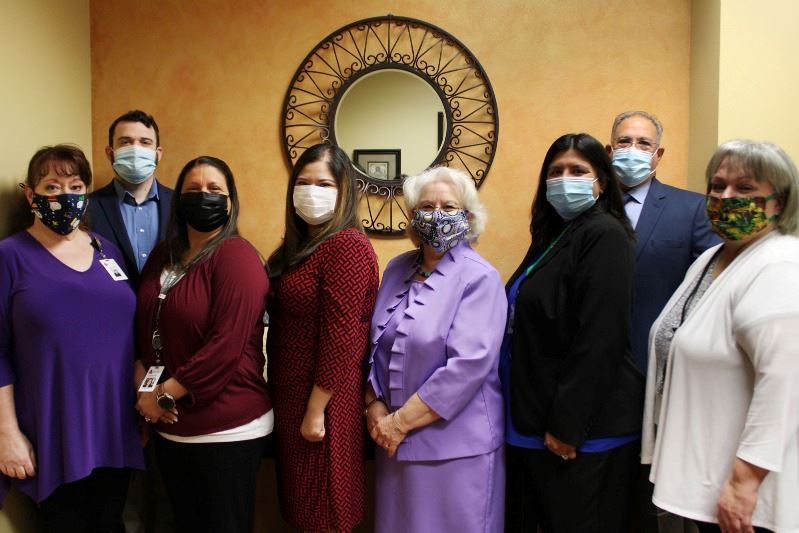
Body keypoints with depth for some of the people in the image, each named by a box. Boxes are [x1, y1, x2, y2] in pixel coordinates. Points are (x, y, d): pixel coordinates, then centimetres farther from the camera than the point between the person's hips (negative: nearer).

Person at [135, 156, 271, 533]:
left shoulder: (237, 257, -15)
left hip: (227, 431, -7)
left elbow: (225, 346, -22)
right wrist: (143, 387, -2)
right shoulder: (163, 255, 9)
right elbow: (142, 328, 13)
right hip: (169, 427, 7)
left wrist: (163, 394, -16)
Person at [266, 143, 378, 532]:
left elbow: (340, 335, -22)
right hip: (291, 395, 9)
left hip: (323, 399, -9)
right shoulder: (297, 245, 13)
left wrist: (316, 409, -20)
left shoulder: (347, 245, -17)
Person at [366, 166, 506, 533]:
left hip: (456, 445, -5)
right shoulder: (397, 269, 7)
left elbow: (468, 366, -20)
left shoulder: (480, 278, -11)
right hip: (395, 442, 6)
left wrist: (401, 421, -16)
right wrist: (375, 405, -3)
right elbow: (374, 345, 11)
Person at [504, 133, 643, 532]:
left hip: (584, 429, -8)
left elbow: (601, 339, -20)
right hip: (534, 424, 8)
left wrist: (567, 424, -20)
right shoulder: (552, 235, 13)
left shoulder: (605, 235, -13)